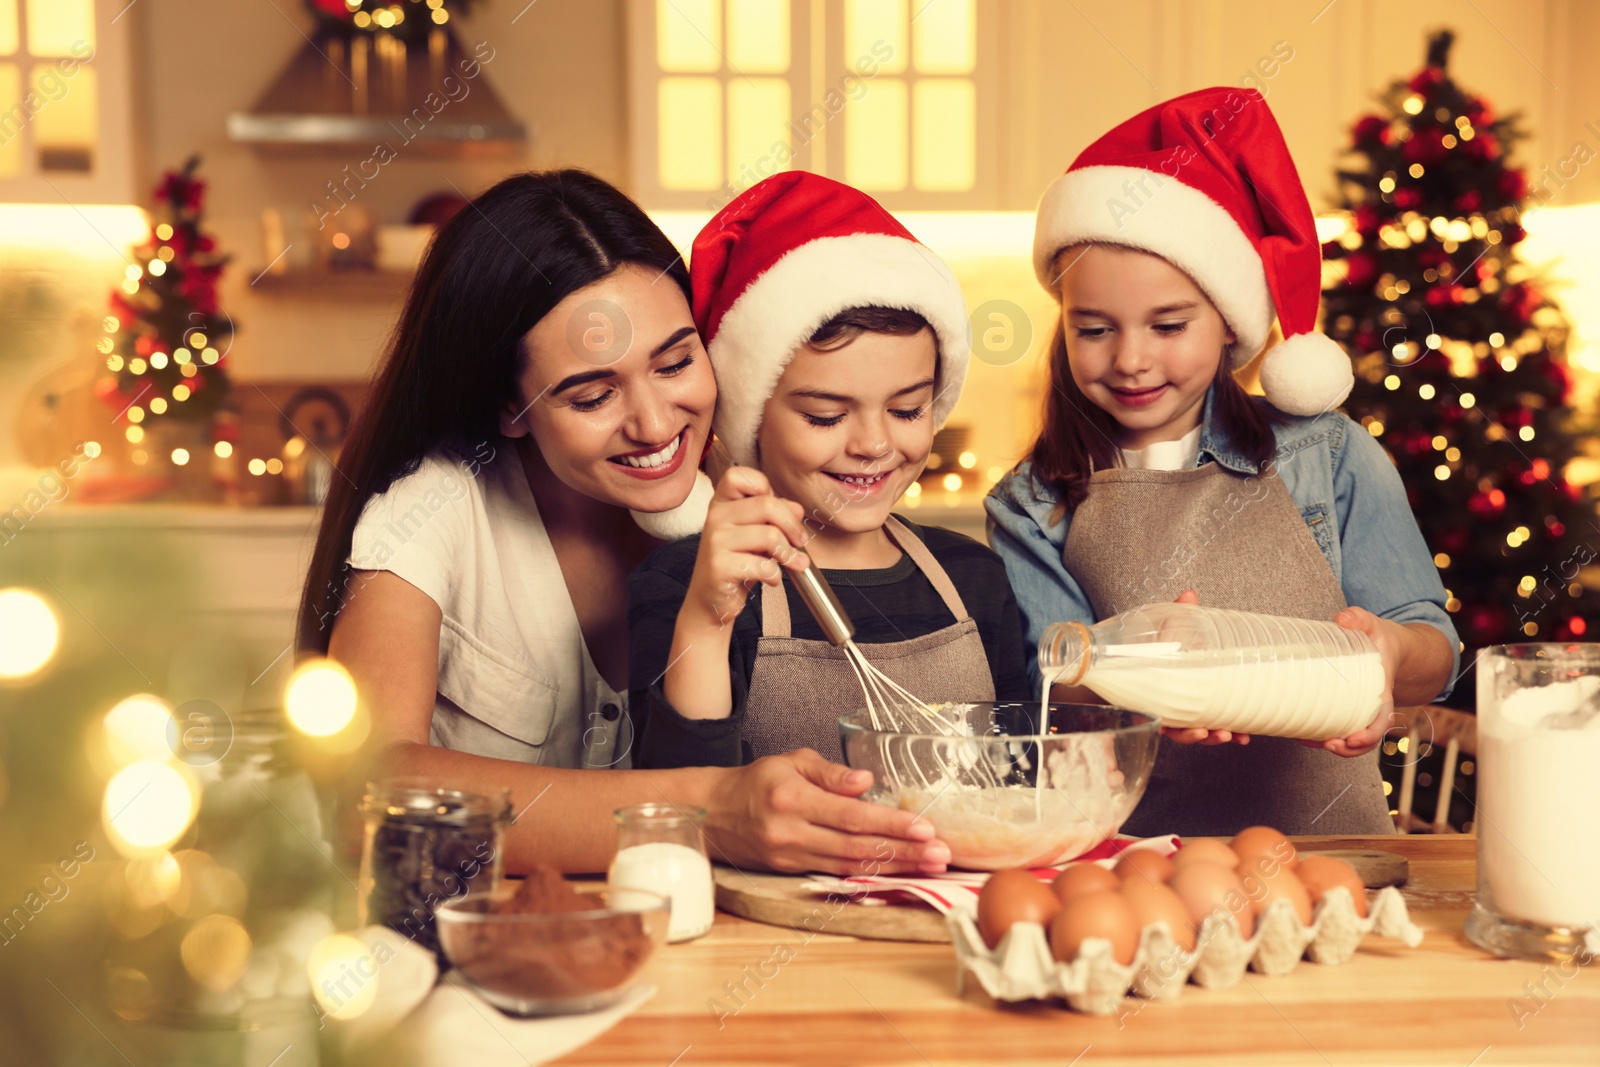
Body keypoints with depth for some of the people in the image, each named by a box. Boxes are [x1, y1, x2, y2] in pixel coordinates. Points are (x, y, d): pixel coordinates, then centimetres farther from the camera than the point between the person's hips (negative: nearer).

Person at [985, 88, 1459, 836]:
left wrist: (1392, 649, -17)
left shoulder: (1332, 459, 8)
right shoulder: (1032, 508, 8)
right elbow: (1044, 687, -1)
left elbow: (1435, 660, 7)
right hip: (1133, 850, -1)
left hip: (1329, 832, 1)